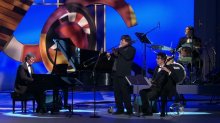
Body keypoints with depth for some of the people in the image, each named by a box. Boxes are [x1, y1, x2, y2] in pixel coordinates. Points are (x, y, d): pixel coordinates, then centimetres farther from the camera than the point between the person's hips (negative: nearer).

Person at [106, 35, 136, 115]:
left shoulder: (131, 49, -2)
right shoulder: (120, 48, 20)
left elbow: (127, 56, -20)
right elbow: (115, 56, 24)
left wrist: (120, 49, -13)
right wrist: (110, 55, 3)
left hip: (123, 74, -8)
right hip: (116, 72, 8)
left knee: (125, 92, -8)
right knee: (117, 91, 7)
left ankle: (129, 110, -3)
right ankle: (120, 109, 14)